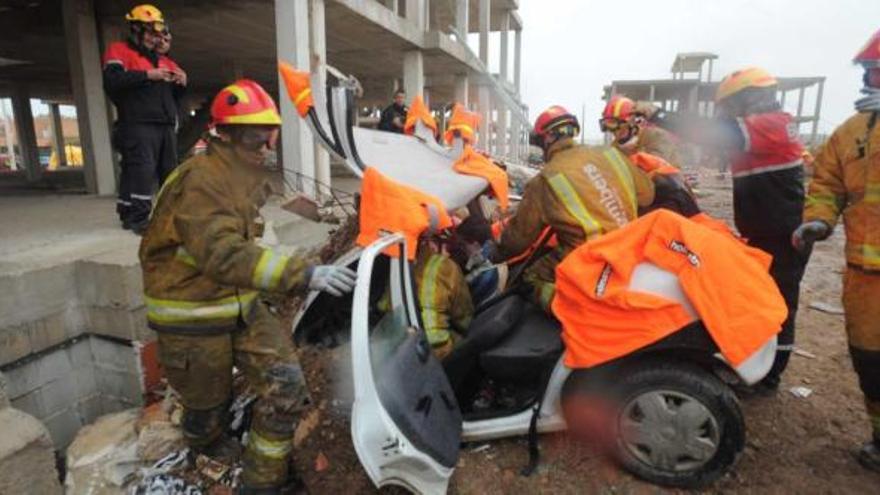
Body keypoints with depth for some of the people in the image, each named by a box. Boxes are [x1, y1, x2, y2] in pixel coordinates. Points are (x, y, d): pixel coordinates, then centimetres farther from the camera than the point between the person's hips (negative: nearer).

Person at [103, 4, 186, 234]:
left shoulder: (164, 61, 23)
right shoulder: (119, 50, 5)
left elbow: (173, 96, 24)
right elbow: (112, 82, -13)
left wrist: (181, 83, 2)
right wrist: (148, 75, -17)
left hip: (166, 126, 7)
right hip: (137, 126, -6)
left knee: (170, 171, 8)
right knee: (141, 170, -15)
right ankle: (138, 218, -13)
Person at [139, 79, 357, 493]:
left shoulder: (247, 176, 7)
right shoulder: (201, 179, -23)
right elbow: (223, 255, -36)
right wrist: (303, 272, -42)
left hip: (241, 304, 7)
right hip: (192, 314, -7)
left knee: (286, 383, -4)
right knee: (209, 402, 14)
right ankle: (204, 441, 51)